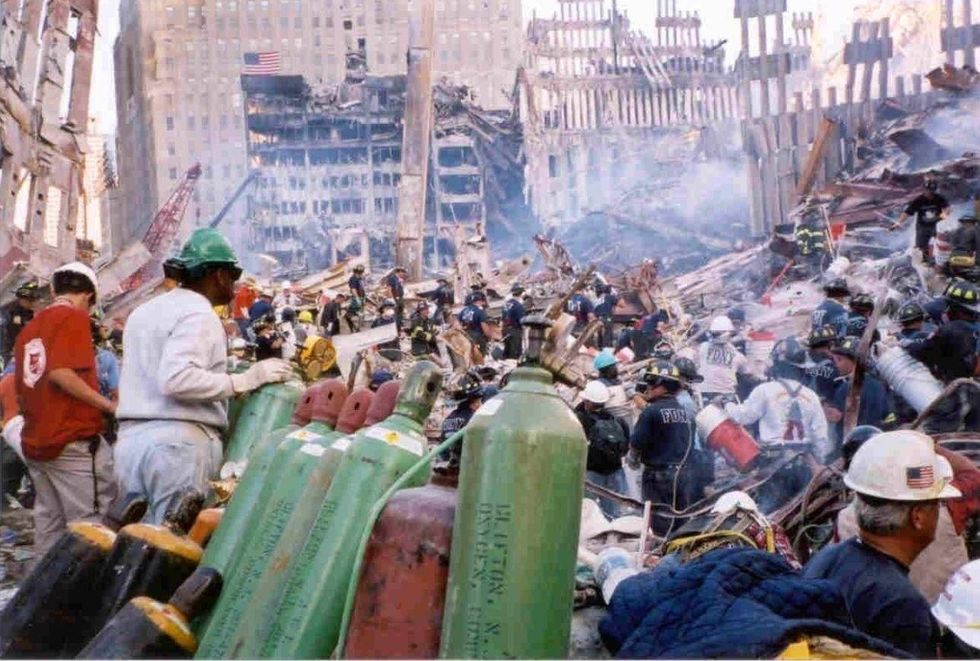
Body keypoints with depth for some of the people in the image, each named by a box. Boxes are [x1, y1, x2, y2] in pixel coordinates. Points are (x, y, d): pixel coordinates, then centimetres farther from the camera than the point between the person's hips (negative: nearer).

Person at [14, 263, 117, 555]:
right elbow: (61, 373, -20)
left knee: (49, 522, 13)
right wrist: (110, 405, -16)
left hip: (34, 441, 9)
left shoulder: (29, 327, 18)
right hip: (73, 440, -8)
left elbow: (22, 387, 21)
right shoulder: (74, 317, -6)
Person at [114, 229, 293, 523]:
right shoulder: (197, 313, -9)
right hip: (178, 442, -8)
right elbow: (176, 379, -23)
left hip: (131, 437, 8)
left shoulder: (144, 311, 19)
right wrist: (245, 380, -18)